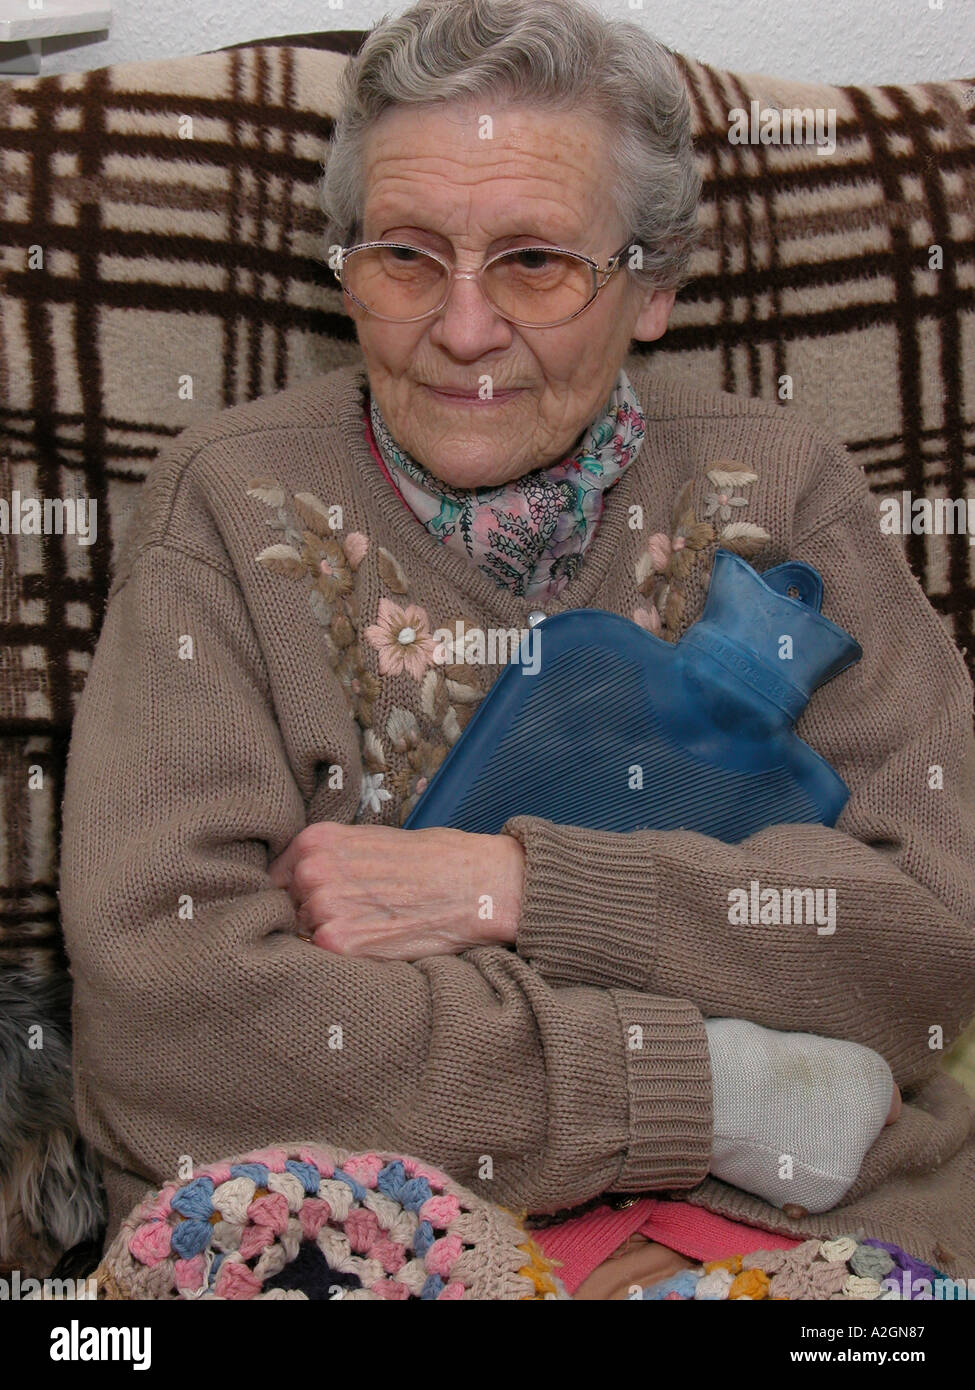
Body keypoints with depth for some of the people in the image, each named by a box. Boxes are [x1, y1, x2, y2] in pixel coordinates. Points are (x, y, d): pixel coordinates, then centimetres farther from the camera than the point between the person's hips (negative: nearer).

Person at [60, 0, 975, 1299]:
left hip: (806, 1217, 2)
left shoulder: (780, 491, 4)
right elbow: (161, 1009, -13)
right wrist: (720, 1093, -14)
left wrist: (510, 889, -15)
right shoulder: (232, 505, -2)